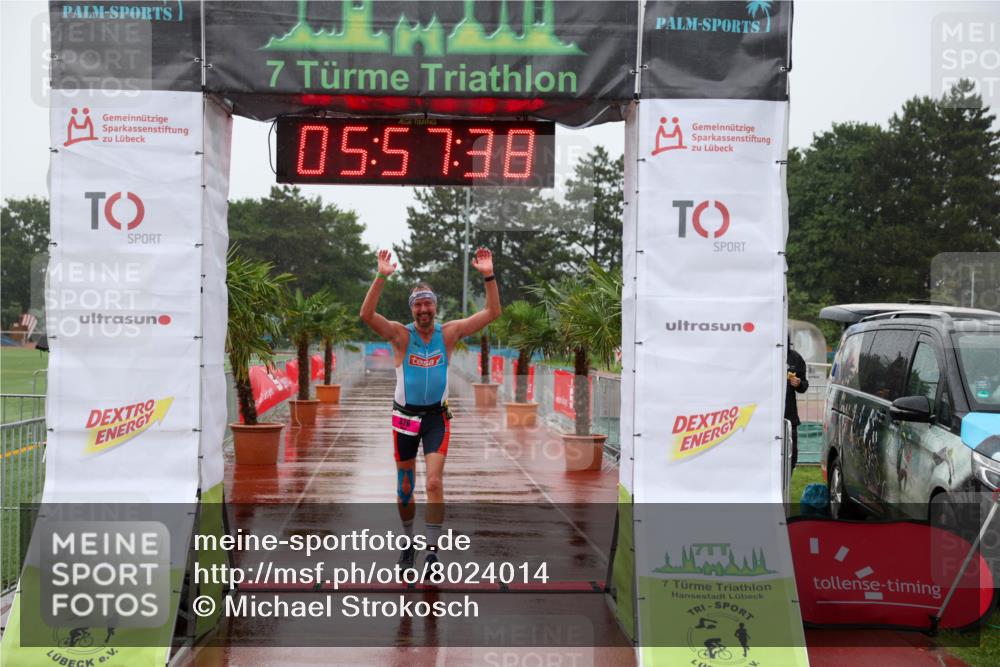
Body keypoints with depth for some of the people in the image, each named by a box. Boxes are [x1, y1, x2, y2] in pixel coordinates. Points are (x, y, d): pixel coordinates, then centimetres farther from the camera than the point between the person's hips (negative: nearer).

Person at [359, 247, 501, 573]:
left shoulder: (449, 333, -2)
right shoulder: (400, 334, -7)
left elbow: (492, 312, -6)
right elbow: (366, 315, -24)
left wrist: (489, 276, -18)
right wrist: (381, 276, -34)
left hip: (436, 416, 0)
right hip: (405, 416, 0)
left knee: (434, 483, -13)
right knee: (404, 487, 10)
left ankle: (432, 550, -7)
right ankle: (408, 541, 30)